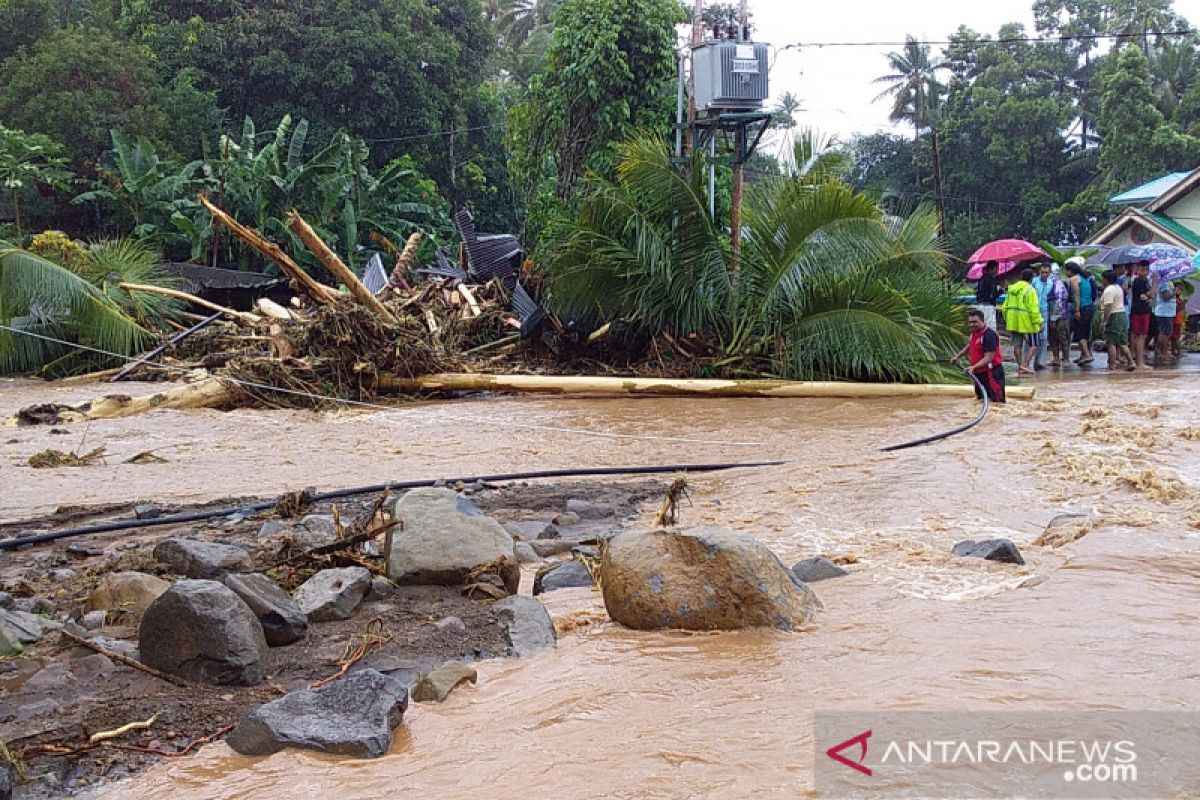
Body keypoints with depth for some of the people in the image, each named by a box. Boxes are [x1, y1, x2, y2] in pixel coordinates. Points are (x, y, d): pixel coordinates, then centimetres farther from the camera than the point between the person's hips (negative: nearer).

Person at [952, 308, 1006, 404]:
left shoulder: (989, 335, -19)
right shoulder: (974, 333, 9)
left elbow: (988, 358, -25)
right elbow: (969, 346, 32)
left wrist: (974, 367, -33)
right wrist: (958, 356, 24)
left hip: (992, 373, -10)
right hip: (979, 374, 10)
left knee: (996, 402, -12)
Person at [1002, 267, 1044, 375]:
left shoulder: (1011, 289, 10)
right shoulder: (1030, 290, -12)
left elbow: (1005, 306, 14)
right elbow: (1034, 308, -17)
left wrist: (1007, 320, 23)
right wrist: (1038, 323, -14)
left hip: (1013, 322, 6)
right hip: (1026, 322, -6)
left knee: (1017, 344, 14)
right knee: (1033, 344, 5)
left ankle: (1019, 366, 19)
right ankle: (1025, 365, -7)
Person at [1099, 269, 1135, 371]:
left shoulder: (1108, 290, -15)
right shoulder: (1119, 288, 16)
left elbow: (1108, 307, -22)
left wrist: (1104, 322, -21)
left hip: (1113, 317, -9)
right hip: (1123, 314, 9)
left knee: (1111, 343, -4)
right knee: (1123, 343, 12)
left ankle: (1112, 365, -4)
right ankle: (1131, 362, 7)